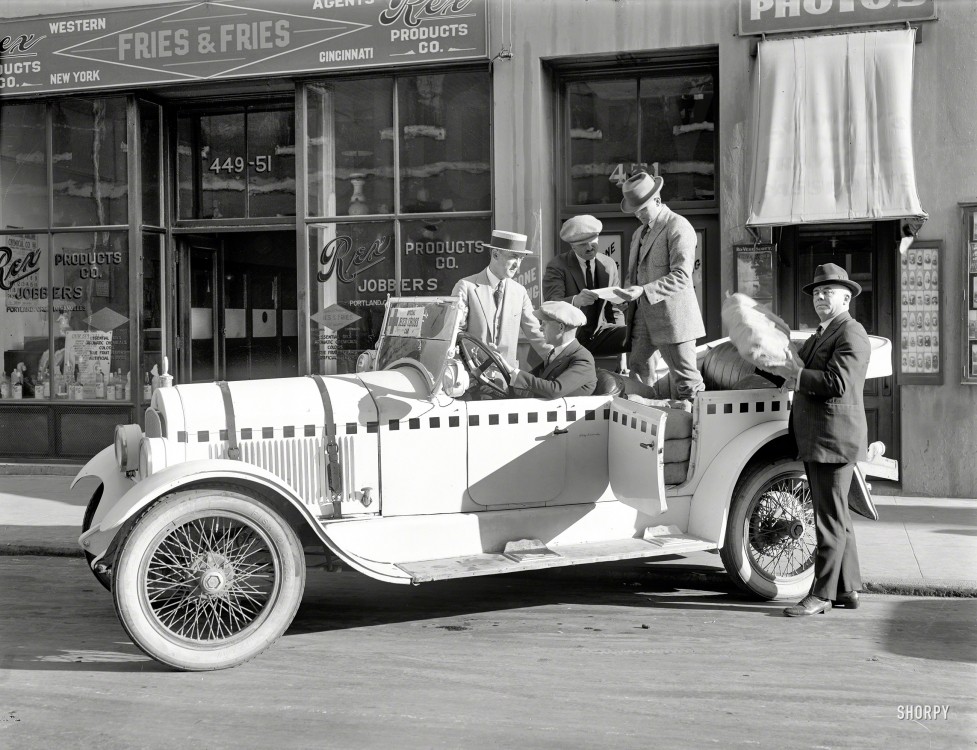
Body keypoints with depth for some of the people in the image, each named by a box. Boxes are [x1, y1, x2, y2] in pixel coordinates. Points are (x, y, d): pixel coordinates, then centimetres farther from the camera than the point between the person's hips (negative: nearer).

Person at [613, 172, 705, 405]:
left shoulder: (679, 227, -9)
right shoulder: (640, 233, 18)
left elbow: (681, 276, -18)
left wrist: (644, 291, -27)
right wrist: (628, 290, 3)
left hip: (672, 316, -8)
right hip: (643, 314, 8)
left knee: (686, 381, -5)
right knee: (636, 366, 8)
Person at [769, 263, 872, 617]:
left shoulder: (851, 334, -9)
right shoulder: (818, 336, 22)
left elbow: (837, 382, -21)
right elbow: (804, 375, 18)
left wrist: (796, 375, -12)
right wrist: (790, 372, -2)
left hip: (834, 438, -10)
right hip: (815, 440, 10)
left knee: (830, 519, -6)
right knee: (836, 517, 14)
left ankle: (822, 594, -3)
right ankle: (848, 589, 22)